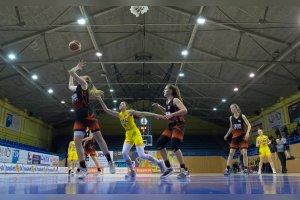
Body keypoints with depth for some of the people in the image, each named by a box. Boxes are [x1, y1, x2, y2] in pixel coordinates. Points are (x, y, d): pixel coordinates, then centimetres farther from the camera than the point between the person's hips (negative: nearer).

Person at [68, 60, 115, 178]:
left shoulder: (84, 85, 1)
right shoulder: (75, 89, 22)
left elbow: (71, 72, -10)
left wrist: (77, 68, 14)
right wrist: (78, 67, 39)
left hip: (88, 116, -7)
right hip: (79, 119, 7)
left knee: (99, 138, -2)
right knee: (77, 141, -9)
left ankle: (109, 161, 11)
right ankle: (83, 168, -6)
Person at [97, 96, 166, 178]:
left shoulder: (130, 112, -7)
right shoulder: (119, 115, 8)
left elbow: (144, 113, -9)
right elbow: (106, 110, 6)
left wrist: (157, 115, -12)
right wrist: (100, 99, -2)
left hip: (135, 134, -6)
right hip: (128, 136, 6)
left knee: (142, 155, -11)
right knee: (124, 153, -13)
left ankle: (159, 163, 10)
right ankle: (132, 171, 4)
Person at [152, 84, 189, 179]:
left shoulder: (175, 100, -11)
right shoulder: (167, 101, 14)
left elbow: (185, 110, -24)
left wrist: (172, 114, -30)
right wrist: (159, 106, 18)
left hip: (178, 126, -9)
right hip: (171, 126, 9)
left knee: (174, 146, -22)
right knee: (160, 144, 3)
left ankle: (185, 170, -10)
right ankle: (169, 168, 11)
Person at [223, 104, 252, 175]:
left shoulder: (242, 116, -4)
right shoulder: (231, 117, 8)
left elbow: (249, 125, -8)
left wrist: (247, 133, -24)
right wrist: (227, 135, 14)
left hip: (242, 136, -3)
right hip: (234, 137, 3)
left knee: (244, 153, -7)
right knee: (231, 153, -3)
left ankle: (246, 168, 4)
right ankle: (227, 169, -4)